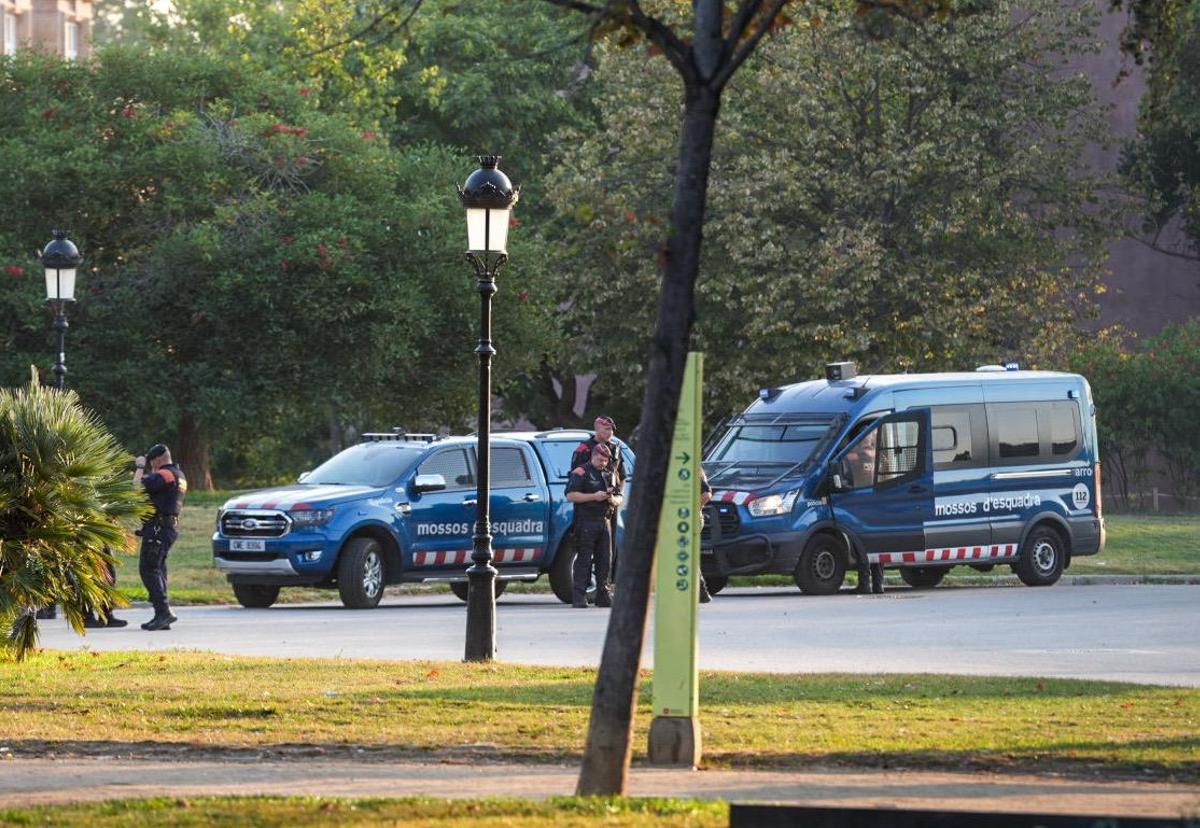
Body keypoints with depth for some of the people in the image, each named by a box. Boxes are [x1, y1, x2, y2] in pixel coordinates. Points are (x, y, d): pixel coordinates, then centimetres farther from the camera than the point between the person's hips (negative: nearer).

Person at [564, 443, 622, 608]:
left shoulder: (609, 475, 19)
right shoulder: (580, 473, -1)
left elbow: (619, 499, 23)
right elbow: (571, 495, -11)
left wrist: (612, 499, -2)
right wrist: (594, 497, -16)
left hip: (603, 521, 6)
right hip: (586, 522, -6)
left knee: (605, 558, 5)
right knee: (584, 559, -9)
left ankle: (603, 595, 11)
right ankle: (579, 597, -9)